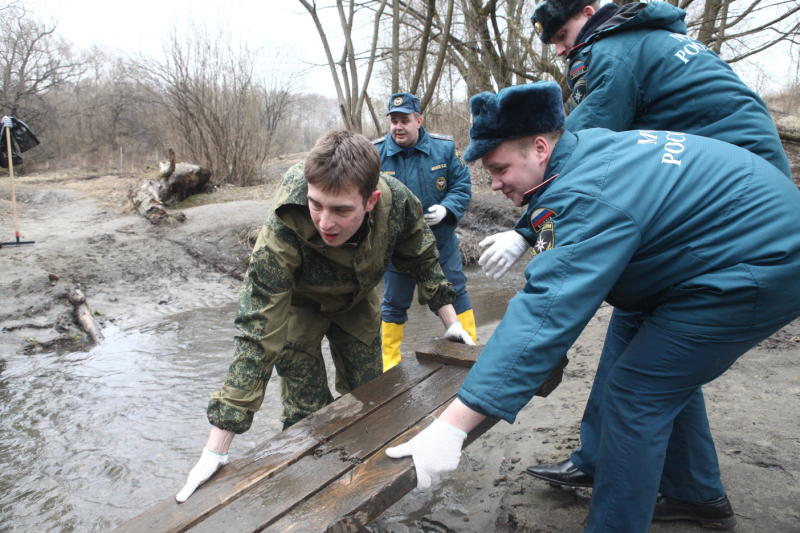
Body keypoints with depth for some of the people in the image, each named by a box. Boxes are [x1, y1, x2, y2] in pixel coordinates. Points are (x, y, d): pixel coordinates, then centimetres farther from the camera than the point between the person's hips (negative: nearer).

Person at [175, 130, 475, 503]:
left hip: (356, 301, 4)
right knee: (308, 413, -6)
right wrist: (215, 451, -39)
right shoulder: (282, 234, -41)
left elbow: (423, 261, -8)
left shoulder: (398, 203, -32)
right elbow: (257, 336, -39)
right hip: (298, 306, -3)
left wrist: (451, 322, -7)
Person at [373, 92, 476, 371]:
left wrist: (446, 209, -20)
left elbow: (462, 186, -2)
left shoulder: (444, 147, -7)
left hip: (441, 240, 1)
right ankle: (389, 362, 28)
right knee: (394, 303, 12)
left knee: (456, 292, 13)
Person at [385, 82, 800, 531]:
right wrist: (526, 235, 5)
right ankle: (697, 496, 37)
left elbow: (545, 314, -40)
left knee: (636, 395, -11)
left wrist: (453, 425, -41)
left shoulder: (586, 197, -30)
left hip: (762, 267, -10)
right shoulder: (588, 145, -1)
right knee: (663, 371, 19)